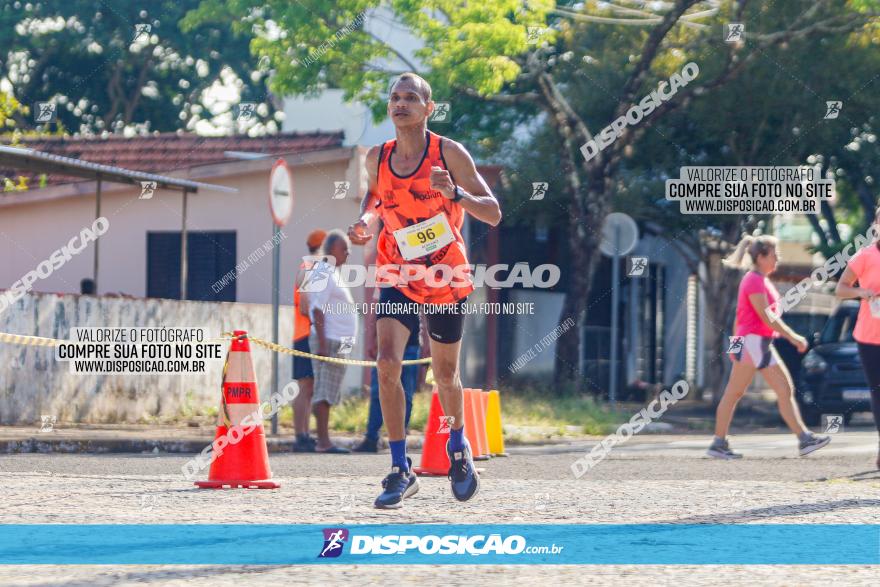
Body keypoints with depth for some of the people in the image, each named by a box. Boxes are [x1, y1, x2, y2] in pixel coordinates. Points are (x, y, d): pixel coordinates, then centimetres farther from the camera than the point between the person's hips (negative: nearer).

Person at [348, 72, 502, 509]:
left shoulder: (449, 154, -13)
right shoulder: (377, 158, -2)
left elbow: (493, 214, -14)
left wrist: (454, 192, -32)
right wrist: (365, 220, -2)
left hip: (446, 277, -2)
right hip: (397, 277, 2)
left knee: (445, 375, 10)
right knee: (387, 364, -18)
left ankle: (458, 448, 40)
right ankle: (401, 471, -11)